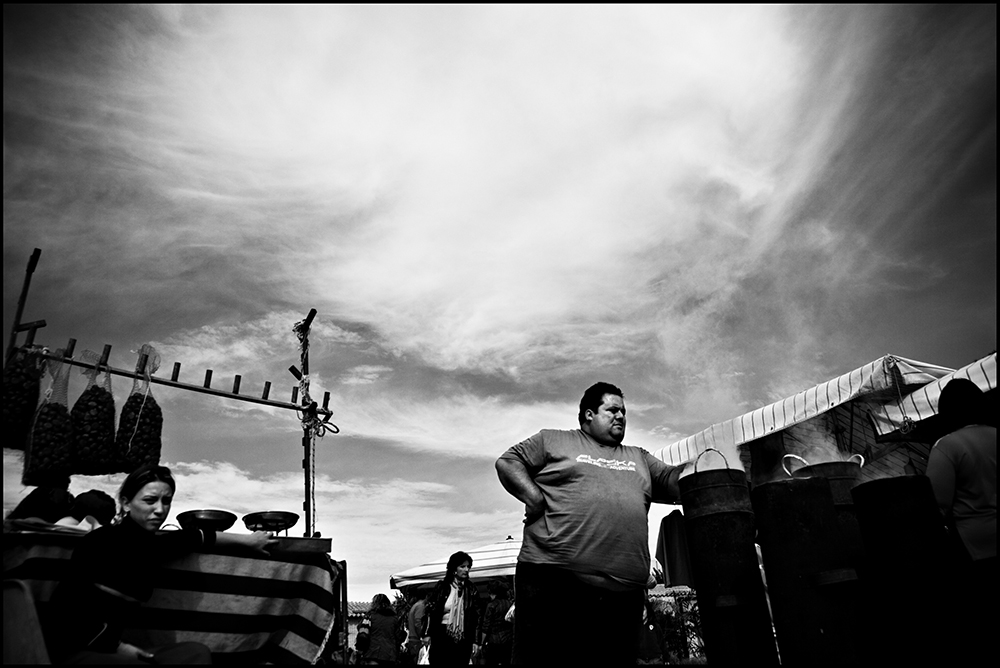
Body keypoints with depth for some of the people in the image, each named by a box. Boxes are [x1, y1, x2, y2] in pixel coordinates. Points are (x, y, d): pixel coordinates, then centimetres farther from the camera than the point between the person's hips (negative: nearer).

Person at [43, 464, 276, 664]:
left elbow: (198, 536, 21)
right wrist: (119, 648, -9)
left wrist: (247, 540, 33)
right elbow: (68, 609, -16)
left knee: (196, 652, -6)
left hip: (111, 647, 8)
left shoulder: (150, 544, 5)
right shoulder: (101, 541, -16)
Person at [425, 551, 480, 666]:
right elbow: (430, 611, 1)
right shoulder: (441, 587, 0)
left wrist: (475, 641, 2)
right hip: (441, 637, -2)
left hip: (463, 640, 2)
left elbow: (475, 617, 7)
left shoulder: (471, 590, 7)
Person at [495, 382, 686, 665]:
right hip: (554, 580, -4)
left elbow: (673, 480, 19)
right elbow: (508, 462, 8)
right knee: (542, 657, -5)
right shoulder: (553, 440, 12)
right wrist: (535, 498, -7)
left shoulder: (639, 458, 26)